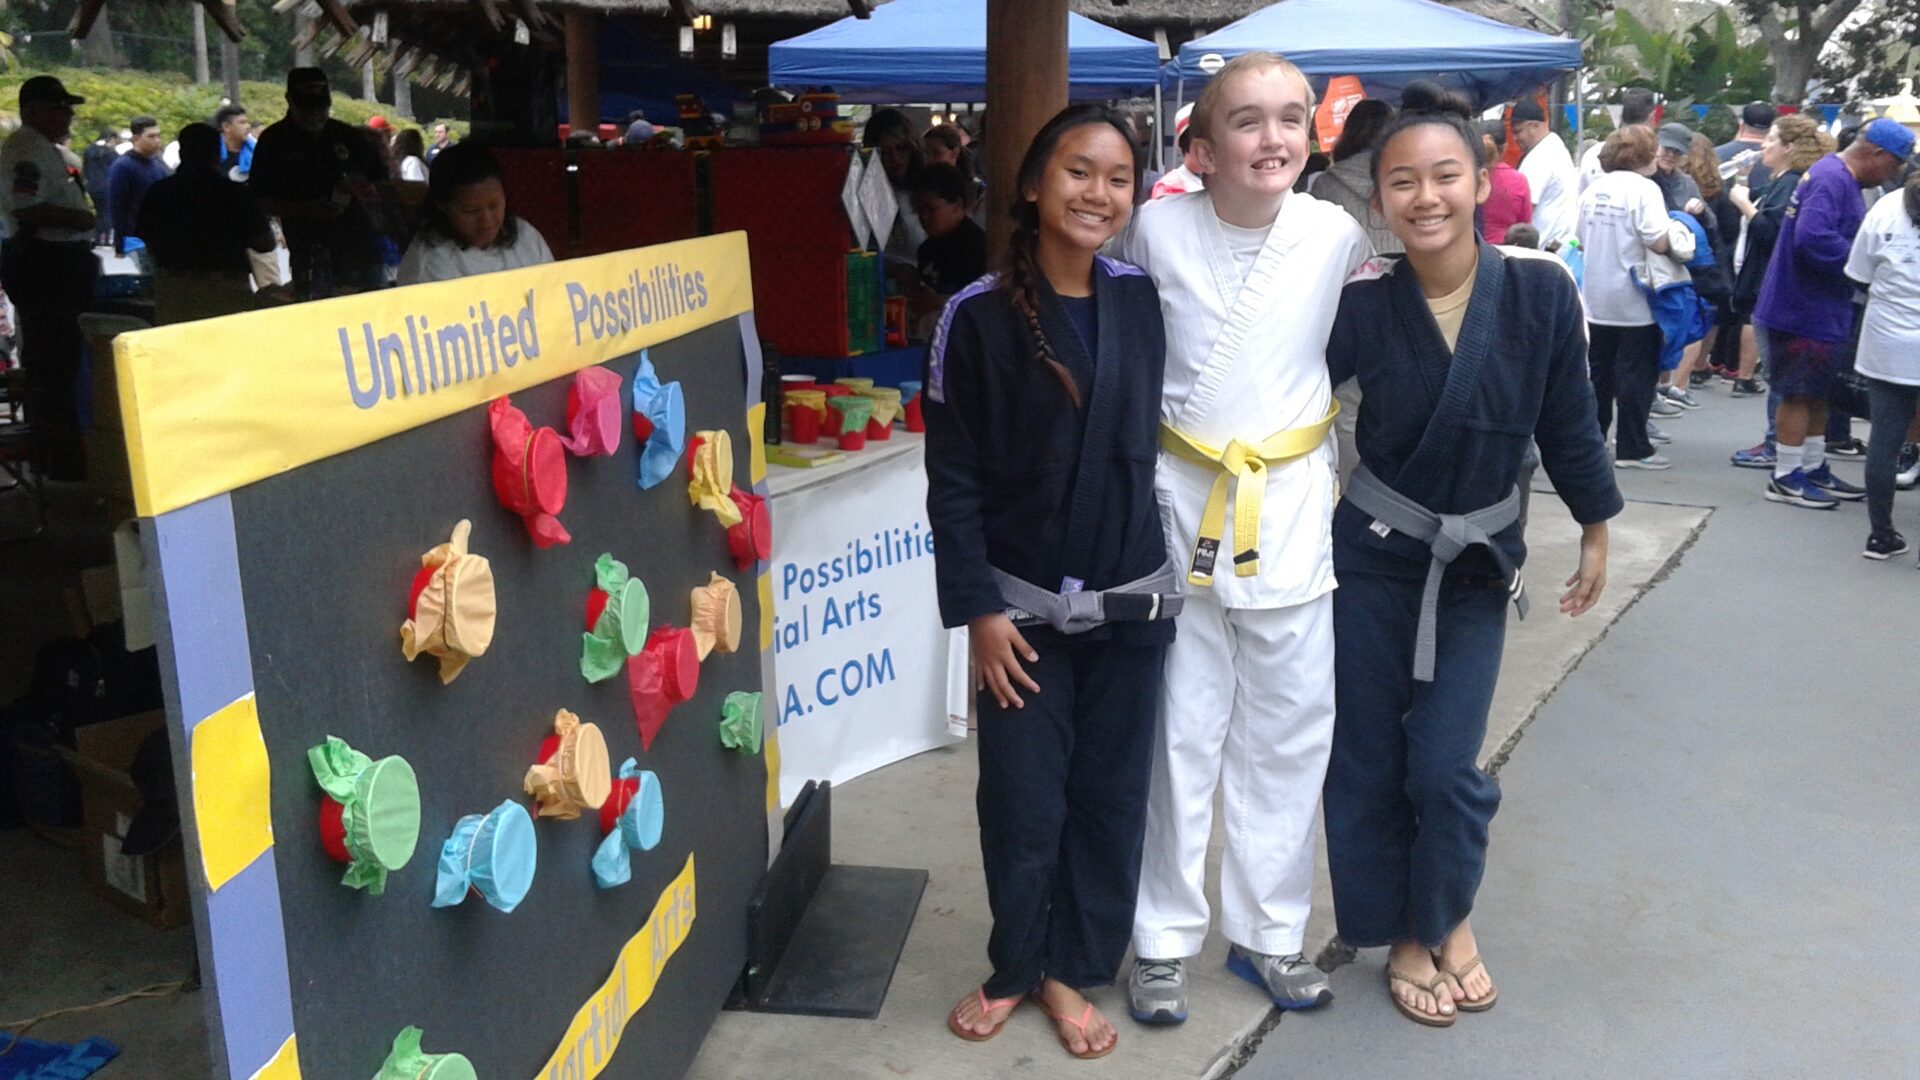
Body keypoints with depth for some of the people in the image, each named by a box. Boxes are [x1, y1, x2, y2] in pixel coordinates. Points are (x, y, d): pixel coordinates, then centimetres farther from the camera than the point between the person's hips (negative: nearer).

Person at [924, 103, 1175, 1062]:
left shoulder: (1144, 301, 1)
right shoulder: (979, 315, -9)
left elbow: (1162, 438, 9)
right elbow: (952, 478, -7)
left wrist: (1180, 563, 8)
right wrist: (977, 608, -11)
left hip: (1133, 601, 3)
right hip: (1025, 605, -3)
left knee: (1110, 795, 10)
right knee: (1023, 801, 4)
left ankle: (1070, 971, 29)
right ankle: (1013, 966, 28)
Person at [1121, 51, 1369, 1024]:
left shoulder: (1338, 236, -5)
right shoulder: (1159, 228, -8)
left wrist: (1341, 470, 9)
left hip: (1294, 506, 2)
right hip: (1180, 502, -1)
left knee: (1289, 731, 10)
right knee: (1179, 732, 6)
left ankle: (1268, 931, 27)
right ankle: (1165, 937, 21)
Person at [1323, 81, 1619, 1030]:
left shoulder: (1540, 290, -13)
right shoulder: (1362, 302, -14)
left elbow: (1566, 421, -1)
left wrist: (1595, 531, 7)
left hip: (1478, 560, 0)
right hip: (1374, 556, 0)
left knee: (1446, 763, -2)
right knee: (1368, 757, 7)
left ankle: (1447, 920, 28)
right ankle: (1399, 933, 30)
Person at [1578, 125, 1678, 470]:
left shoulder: (1593, 188, 6)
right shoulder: (1644, 189, -14)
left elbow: (1582, 239, 14)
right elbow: (1659, 242, -22)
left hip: (1596, 300, 6)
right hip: (1633, 300, -6)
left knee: (1600, 373, 15)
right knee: (1637, 375, 1)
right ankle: (1632, 448, 3)